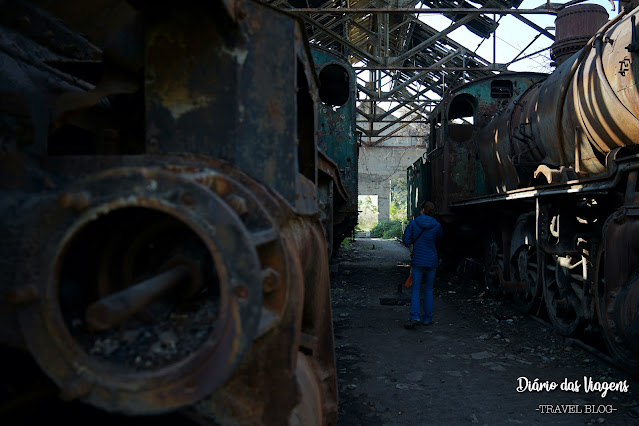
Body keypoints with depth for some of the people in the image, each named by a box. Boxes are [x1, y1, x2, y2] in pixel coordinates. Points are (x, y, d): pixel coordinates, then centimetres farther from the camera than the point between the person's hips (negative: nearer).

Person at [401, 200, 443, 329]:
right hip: (432, 261, 2)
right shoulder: (437, 226, -3)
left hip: (417, 260, -1)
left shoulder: (413, 223, -7)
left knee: (416, 289, 4)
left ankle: (415, 316, -11)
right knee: (428, 289, 12)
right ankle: (427, 318, 16)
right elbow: (440, 242, 11)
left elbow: (406, 241, -6)